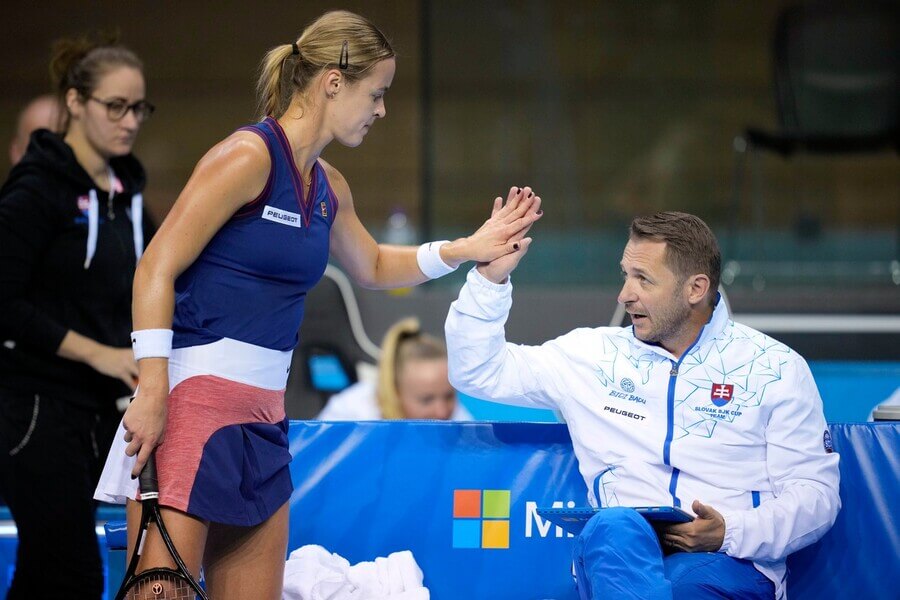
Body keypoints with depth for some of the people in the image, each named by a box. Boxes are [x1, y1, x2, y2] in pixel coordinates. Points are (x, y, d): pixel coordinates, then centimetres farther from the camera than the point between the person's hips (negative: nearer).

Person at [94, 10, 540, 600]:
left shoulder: (328, 186, 15)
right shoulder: (249, 156, -11)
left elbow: (372, 266, 36)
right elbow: (156, 269, -14)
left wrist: (468, 248, 22)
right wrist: (153, 393, -21)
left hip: (262, 418, 9)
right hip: (191, 398, -9)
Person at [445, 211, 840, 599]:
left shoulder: (776, 368, 10)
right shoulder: (597, 355, 18)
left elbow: (815, 491, 5)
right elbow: (478, 373, 20)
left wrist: (729, 533, -13)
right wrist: (491, 277, 6)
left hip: (732, 564, -2)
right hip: (618, 554, 3)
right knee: (613, 528, -38)